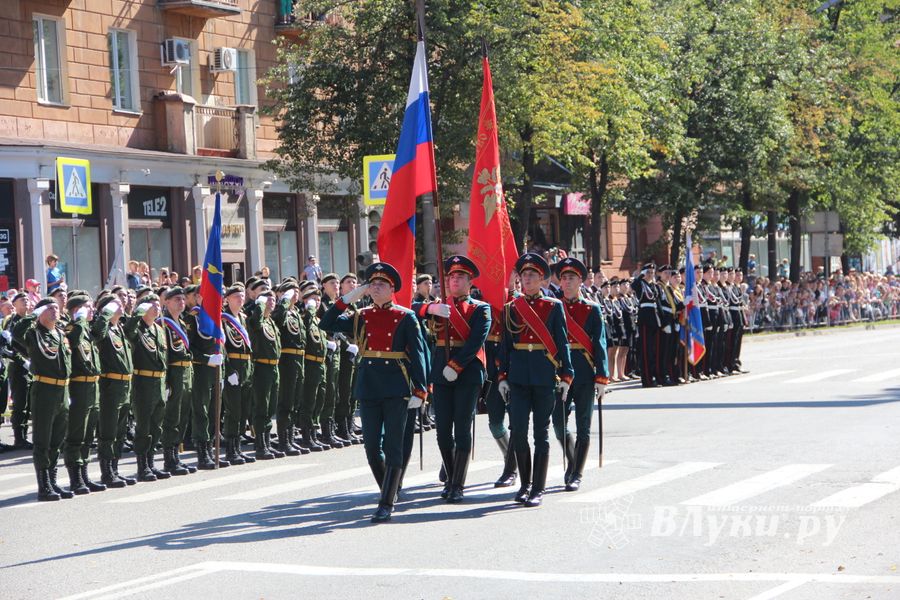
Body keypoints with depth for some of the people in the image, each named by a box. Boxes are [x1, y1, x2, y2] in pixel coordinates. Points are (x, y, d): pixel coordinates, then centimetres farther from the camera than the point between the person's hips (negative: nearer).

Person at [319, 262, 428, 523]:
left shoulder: (405, 317, 1)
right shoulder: (360, 317, 11)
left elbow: (417, 354, -2)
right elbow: (326, 324, 2)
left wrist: (419, 391, -9)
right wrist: (348, 298, -2)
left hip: (397, 388, -4)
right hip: (368, 388, 4)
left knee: (393, 447, -4)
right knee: (372, 447, 5)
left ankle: (387, 503, -5)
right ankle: (390, 490, 24)